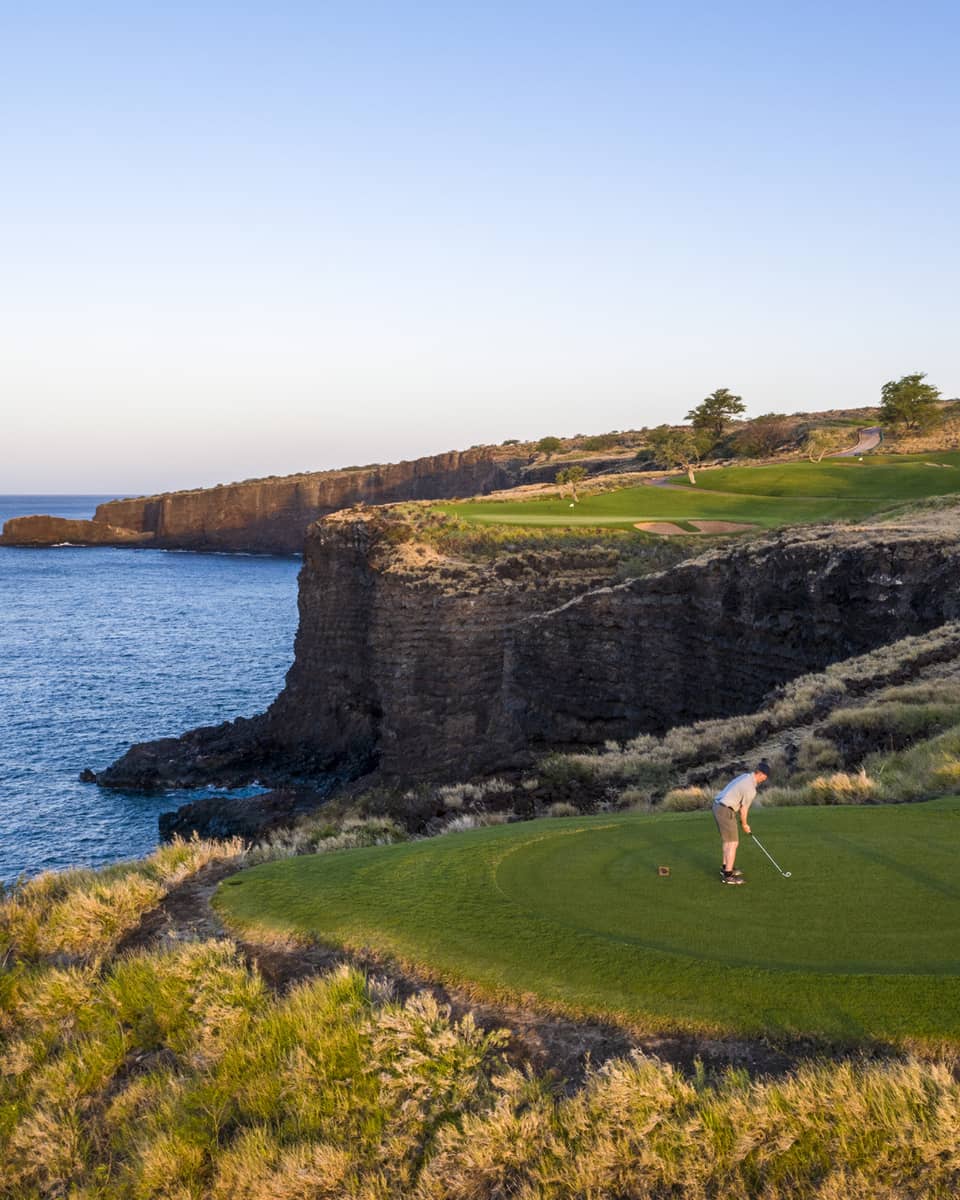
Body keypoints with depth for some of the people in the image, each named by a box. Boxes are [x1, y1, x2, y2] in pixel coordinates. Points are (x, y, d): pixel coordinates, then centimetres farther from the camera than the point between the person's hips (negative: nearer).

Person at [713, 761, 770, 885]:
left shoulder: (744, 777, 13)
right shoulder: (751, 789, -17)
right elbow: (744, 809, -7)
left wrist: (741, 819, 21)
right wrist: (745, 824, 10)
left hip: (718, 807, 10)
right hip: (726, 811, -10)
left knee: (726, 840, 22)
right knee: (733, 843, -5)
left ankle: (726, 867, 31)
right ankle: (728, 875, -7)